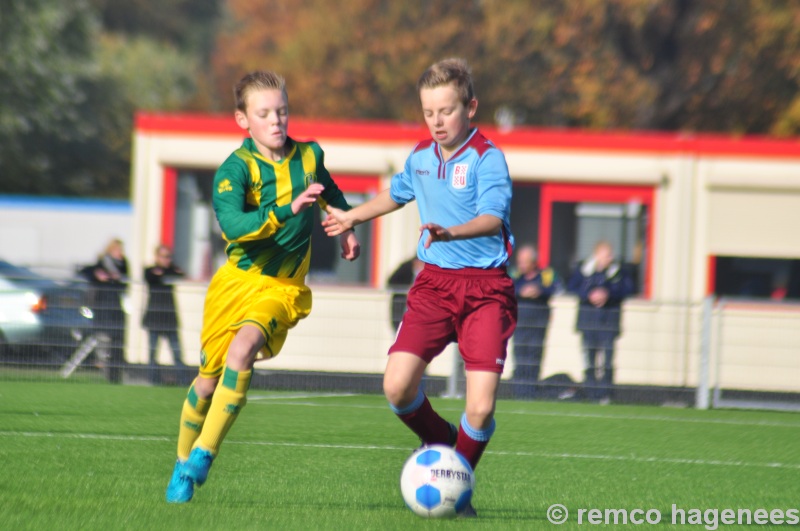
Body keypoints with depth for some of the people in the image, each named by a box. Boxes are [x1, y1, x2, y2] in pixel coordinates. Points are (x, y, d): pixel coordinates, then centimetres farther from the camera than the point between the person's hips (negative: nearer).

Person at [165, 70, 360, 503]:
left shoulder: (309, 156, 0)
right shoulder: (236, 168, -13)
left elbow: (330, 192, 26)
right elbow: (233, 225, -31)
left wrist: (346, 227, 28)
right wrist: (289, 209, -40)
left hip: (283, 287, 0)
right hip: (237, 281, 0)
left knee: (242, 349, -28)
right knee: (209, 379, 7)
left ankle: (203, 456, -27)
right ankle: (182, 467, 30)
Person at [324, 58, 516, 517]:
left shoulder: (487, 159, -12)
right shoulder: (421, 158, 8)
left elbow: (492, 218, -29)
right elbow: (397, 193, 32)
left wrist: (450, 233, -48)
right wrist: (353, 217, 45)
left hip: (486, 287, -5)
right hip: (434, 282, 5)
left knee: (482, 407, -13)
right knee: (397, 387, -13)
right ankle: (440, 442, 18)